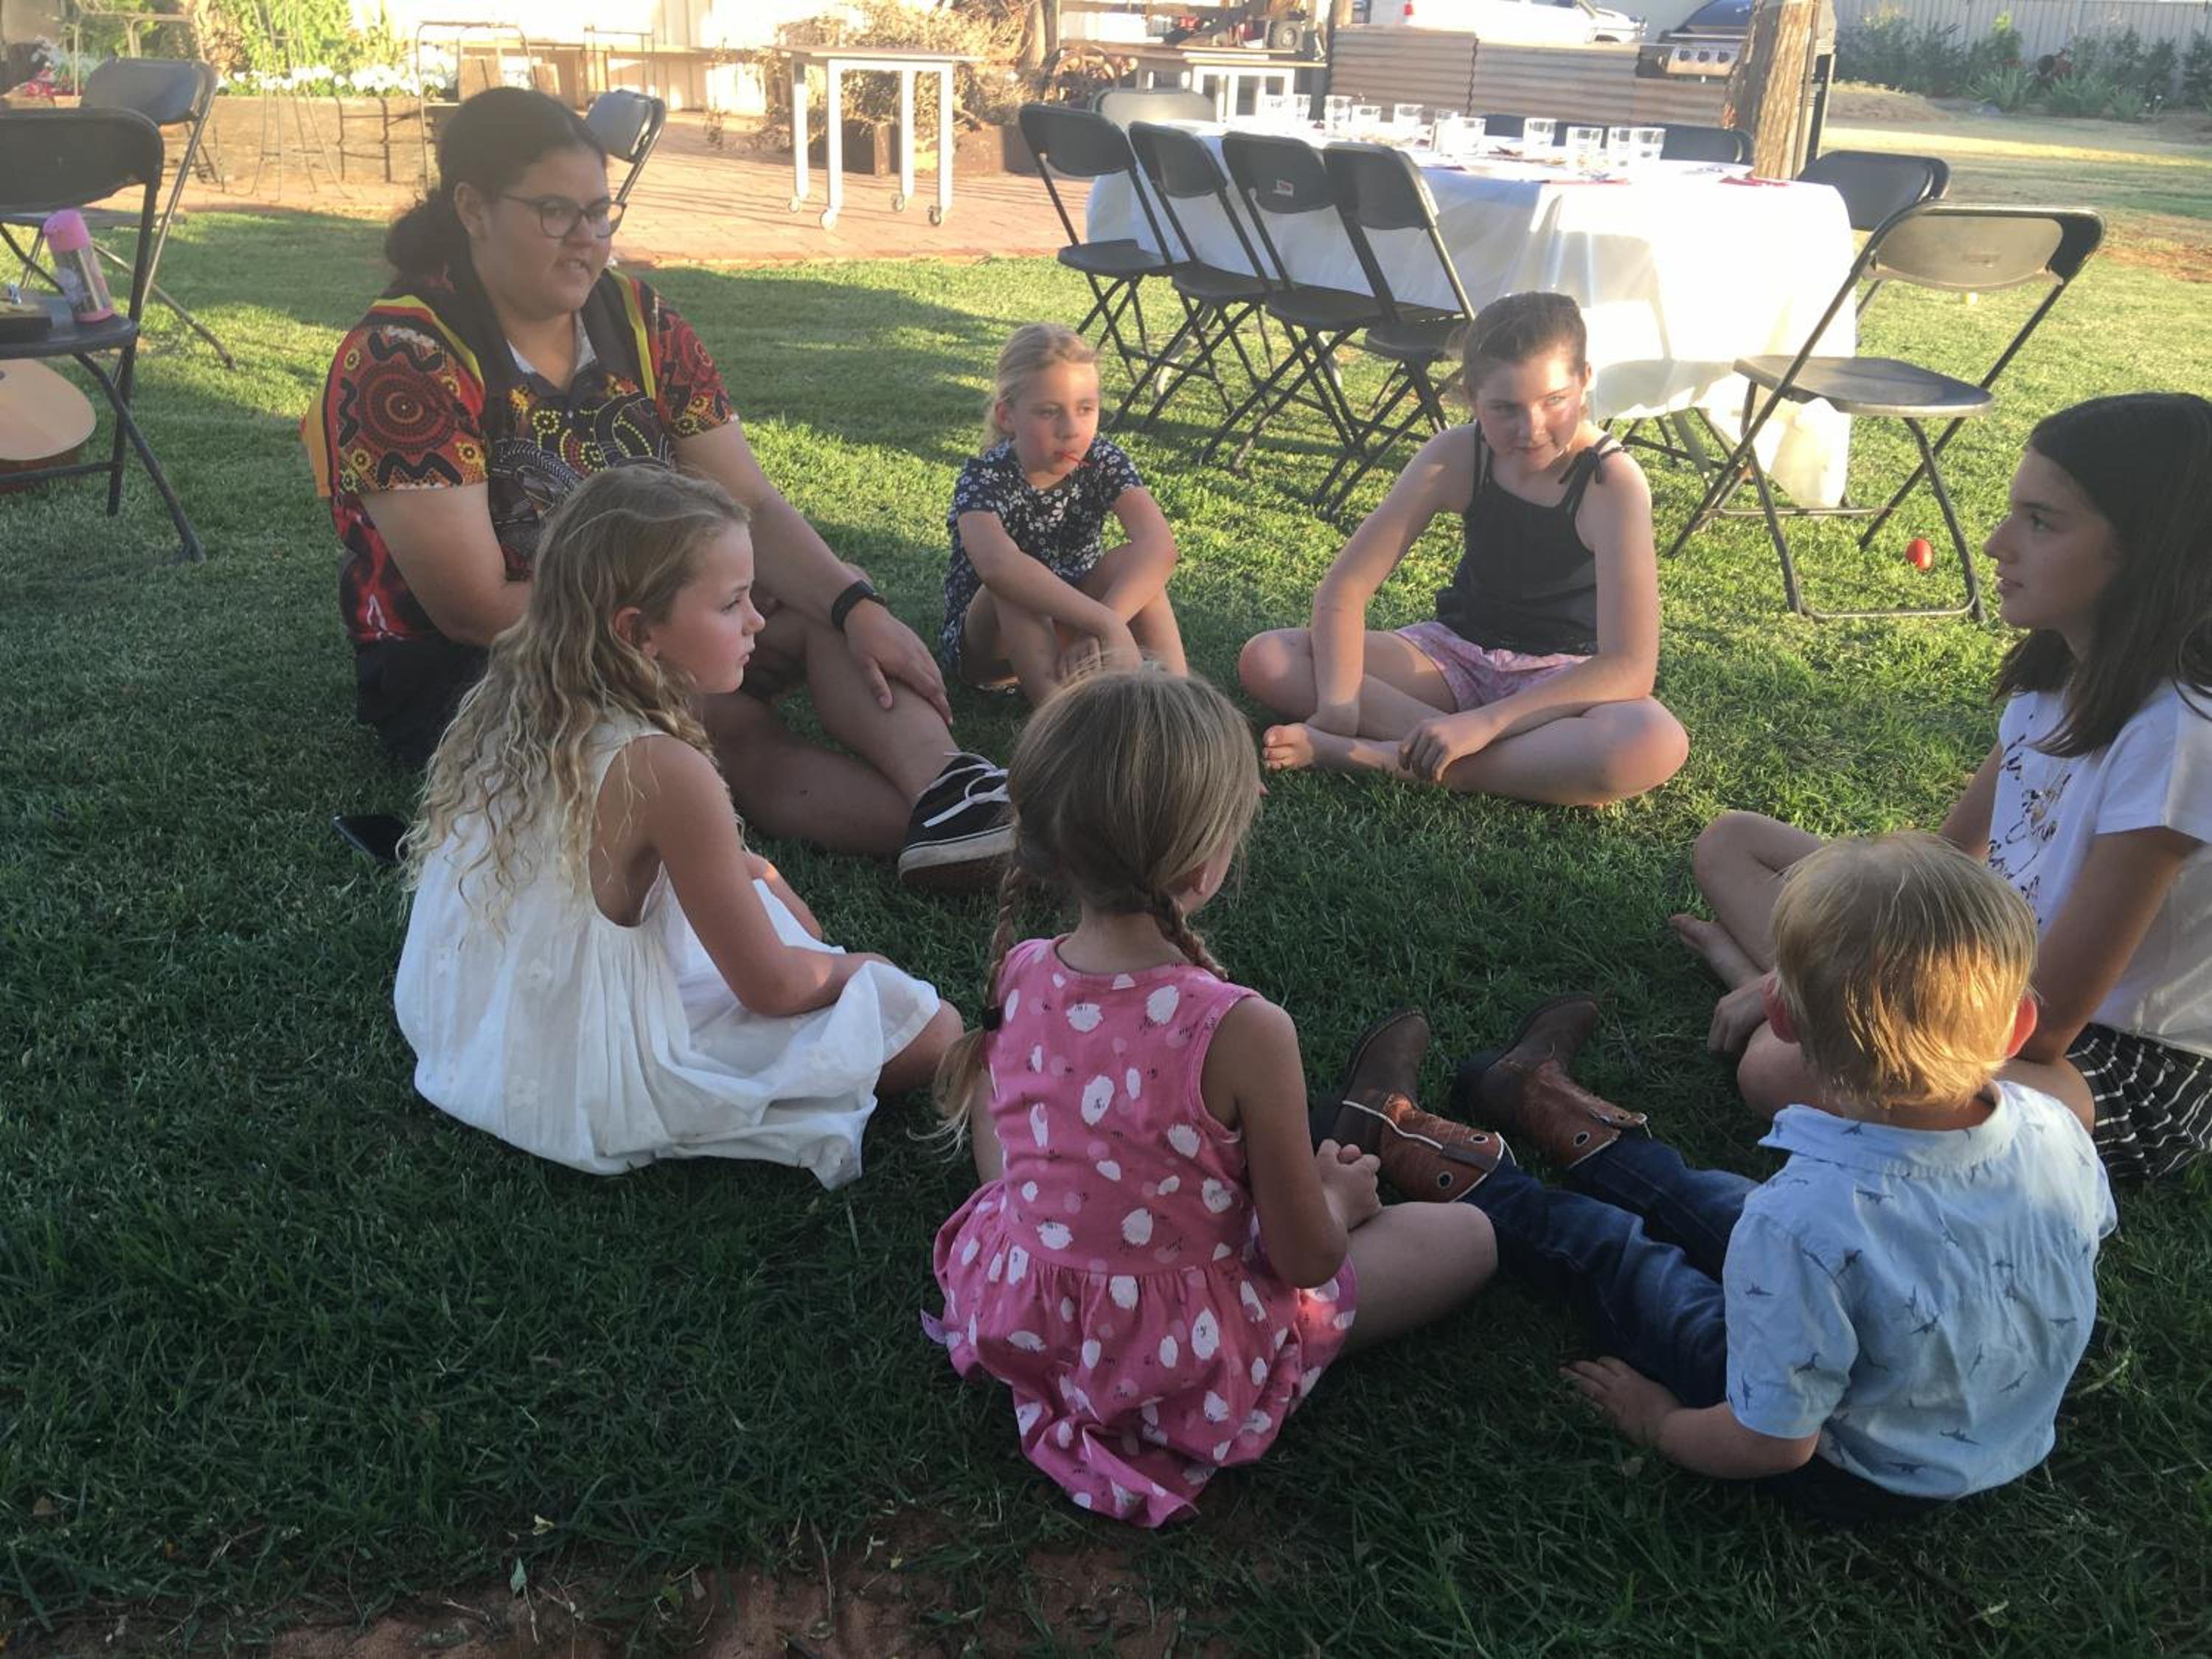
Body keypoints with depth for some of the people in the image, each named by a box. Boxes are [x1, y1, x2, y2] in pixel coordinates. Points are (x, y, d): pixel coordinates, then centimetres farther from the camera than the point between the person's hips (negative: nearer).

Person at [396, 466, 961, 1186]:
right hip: (589, 1092, -8)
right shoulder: (664, 771, -28)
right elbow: (769, 986, -17)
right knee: (932, 1029, -4)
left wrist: (751, 869, 12)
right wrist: (856, 967, 2)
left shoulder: (506, 707, -4)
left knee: (759, 886, 27)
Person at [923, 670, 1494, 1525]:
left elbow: (997, 1166, 3)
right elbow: (1307, 1258, -17)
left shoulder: (1014, 976, -14)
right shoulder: (1243, 1033, -30)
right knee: (1468, 1236, 11)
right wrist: (1339, 1199, 7)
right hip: (1185, 1368, -5)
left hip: (1014, 1312, 6)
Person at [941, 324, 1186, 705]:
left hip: (1066, 626, 3)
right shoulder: (985, 478, -24)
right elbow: (997, 564, -47)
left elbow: (1159, 545, -32)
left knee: (1129, 563, -23)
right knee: (1015, 585, -34)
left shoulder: (1101, 461, -14)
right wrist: (1106, 624, -56)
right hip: (986, 640, -3)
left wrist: (1100, 626, -49)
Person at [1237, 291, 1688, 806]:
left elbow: (1628, 668, -30)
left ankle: (1386, 756, -35)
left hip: (1563, 678, -3)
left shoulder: (1613, 482, -23)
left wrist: (1484, 721, -40)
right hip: (1457, 651, 3)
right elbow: (1344, 588, -13)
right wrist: (1339, 700, -33)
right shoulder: (1456, 457, -13)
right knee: (1266, 659, -17)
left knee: (1657, 746, -40)